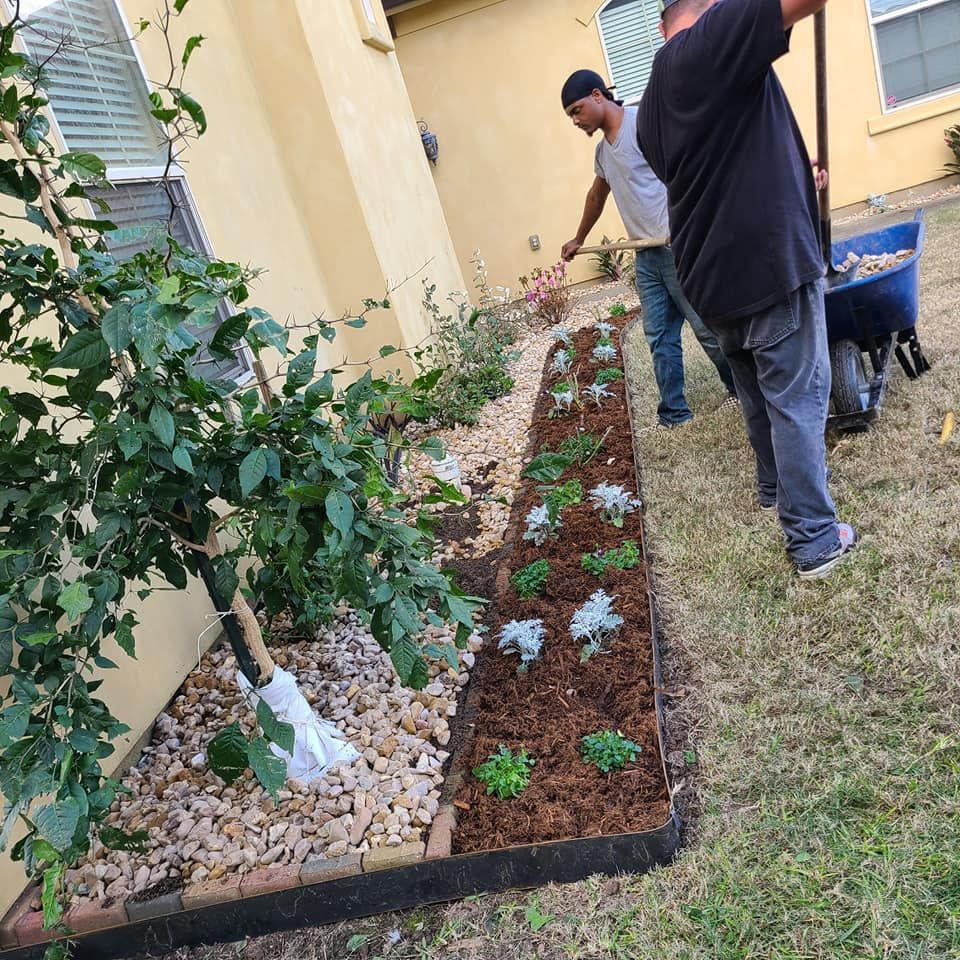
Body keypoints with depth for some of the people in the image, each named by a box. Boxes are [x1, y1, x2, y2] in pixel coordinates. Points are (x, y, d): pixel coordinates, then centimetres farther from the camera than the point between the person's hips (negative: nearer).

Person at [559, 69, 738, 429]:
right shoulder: (603, 150, 18)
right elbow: (596, 195, 36)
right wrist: (578, 240, 48)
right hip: (646, 255, 8)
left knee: (708, 328, 1)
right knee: (660, 338, 7)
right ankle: (674, 414, 14)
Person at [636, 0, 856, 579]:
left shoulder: (650, 109, 15)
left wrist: (793, 182, 35)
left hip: (712, 273, 8)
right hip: (769, 260, -8)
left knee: (759, 391, 24)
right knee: (799, 398, -1)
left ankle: (776, 488, 42)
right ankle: (815, 541, 6)